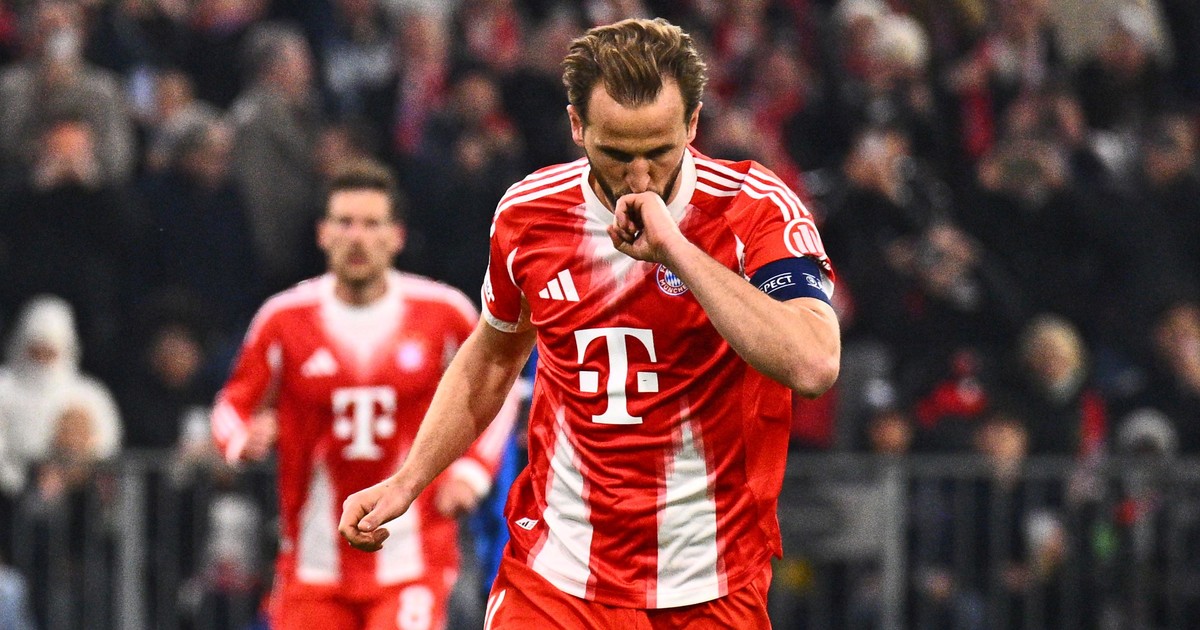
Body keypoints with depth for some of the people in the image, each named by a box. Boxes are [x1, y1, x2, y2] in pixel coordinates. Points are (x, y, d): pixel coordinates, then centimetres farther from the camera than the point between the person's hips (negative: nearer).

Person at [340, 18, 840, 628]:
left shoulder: (754, 207, -10)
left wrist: (677, 251, -25)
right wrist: (407, 481, 13)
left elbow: (813, 366, -27)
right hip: (553, 576, 2)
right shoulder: (527, 214, 1)